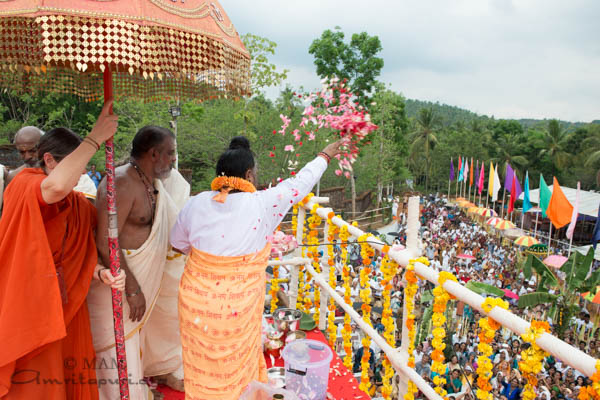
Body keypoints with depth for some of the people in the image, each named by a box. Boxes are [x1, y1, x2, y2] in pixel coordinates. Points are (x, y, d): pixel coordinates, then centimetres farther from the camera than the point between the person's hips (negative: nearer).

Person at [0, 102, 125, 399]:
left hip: (64, 307, 6)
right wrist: (95, 138, -32)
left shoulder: (80, 205, 6)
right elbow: (56, 186, -38)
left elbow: (81, 259, 8)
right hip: (27, 305, -6)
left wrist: (101, 274, -13)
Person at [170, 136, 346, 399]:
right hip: (235, 308, -4)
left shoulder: (197, 203, -7)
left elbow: (178, 242, 9)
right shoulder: (261, 205, -18)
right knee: (234, 368, 19)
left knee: (201, 365, 24)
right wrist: (325, 156, 12)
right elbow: (299, 184, -4)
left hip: (196, 301, 4)